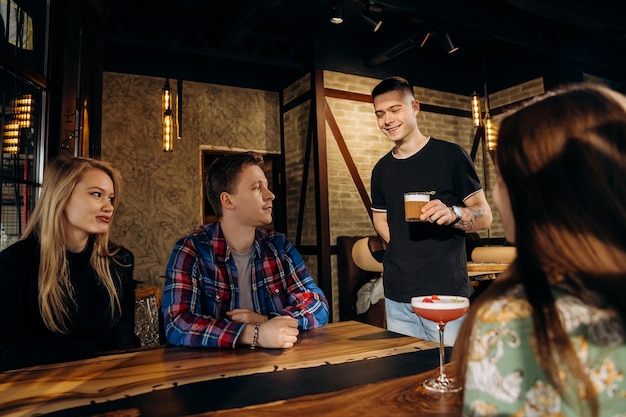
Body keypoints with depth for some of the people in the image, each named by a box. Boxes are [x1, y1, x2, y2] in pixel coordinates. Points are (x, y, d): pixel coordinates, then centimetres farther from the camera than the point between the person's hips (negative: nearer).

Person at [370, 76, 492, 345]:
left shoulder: (450, 156, -3)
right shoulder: (381, 170, 10)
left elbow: (485, 217, -4)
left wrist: (452, 214, -25)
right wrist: (404, 252, 6)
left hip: (446, 292, -4)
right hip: (397, 297, 4)